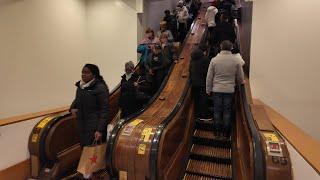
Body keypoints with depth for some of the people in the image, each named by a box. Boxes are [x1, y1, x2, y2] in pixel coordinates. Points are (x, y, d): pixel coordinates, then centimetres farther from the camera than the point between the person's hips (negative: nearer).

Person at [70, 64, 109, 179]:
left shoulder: (100, 88, -14)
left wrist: (100, 130, -19)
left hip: (94, 126, -7)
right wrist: (72, 108, 5)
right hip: (82, 125, 7)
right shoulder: (80, 86, 7)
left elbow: (104, 110, -15)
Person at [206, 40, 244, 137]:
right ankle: (225, 132, 21)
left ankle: (217, 131, 21)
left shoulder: (214, 60, -6)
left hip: (217, 89, 0)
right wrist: (241, 81, 25)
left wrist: (208, 89, 7)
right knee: (227, 111, 11)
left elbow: (209, 77, -3)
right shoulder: (236, 60, -4)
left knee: (217, 111, 11)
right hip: (229, 90, 0)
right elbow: (240, 78, 2)